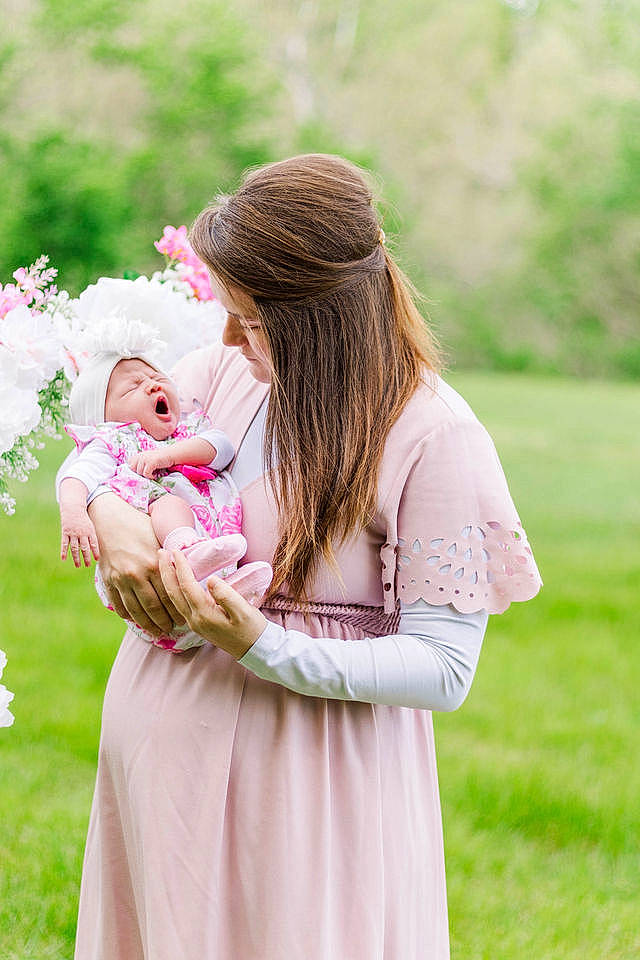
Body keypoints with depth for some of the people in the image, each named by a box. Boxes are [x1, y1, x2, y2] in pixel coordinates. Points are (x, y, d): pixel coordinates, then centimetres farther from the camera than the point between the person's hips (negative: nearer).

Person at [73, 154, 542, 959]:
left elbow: (444, 670, -18)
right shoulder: (228, 369, -2)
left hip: (309, 769, -5)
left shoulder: (434, 435, -17)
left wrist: (260, 646, -28)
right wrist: (105, 518, -9)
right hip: (164, 736, 5)